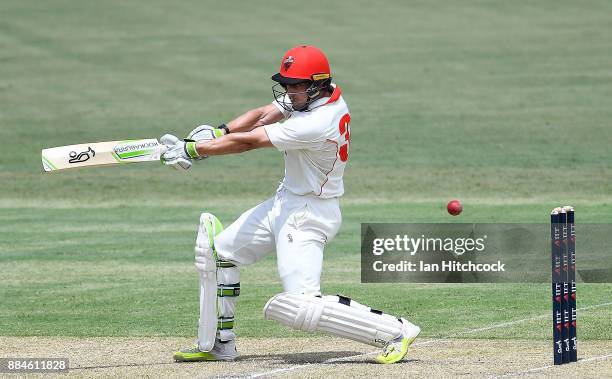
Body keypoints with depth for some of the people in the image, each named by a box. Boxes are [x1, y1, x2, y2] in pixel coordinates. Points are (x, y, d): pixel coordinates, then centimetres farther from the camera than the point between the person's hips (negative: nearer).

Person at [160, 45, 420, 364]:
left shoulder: (318, 124, -29)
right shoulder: (309, 95, -1)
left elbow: (249, 141, -24)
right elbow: (262, 115, 6)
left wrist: (192, 150, -18)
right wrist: (218, 132, -11)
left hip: (308, 215, -10)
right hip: (285, 202, 10)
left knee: (302, 306, -18)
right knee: (217, 251, 16)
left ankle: (396, 331, -13)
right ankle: (217, 344, 25)